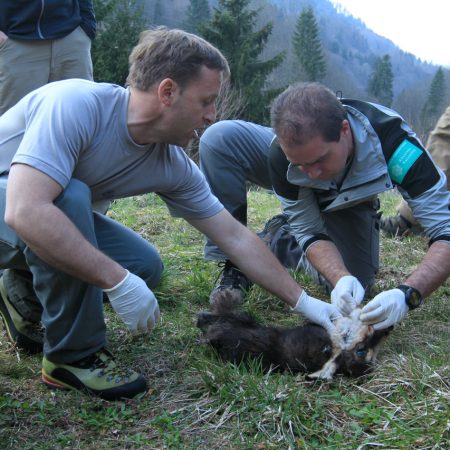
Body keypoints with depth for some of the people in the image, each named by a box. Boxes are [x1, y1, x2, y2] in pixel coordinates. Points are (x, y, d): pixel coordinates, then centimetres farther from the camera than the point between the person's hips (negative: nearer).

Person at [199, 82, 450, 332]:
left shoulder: (392, 138, -42)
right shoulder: (282, 153, -38)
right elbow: (309, 231, -27)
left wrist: (407, 295, -58)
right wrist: (342, 278, -46)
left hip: (347, 202, 1)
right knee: (220, 138, -27)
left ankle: (283, 238, 13)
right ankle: (234, 268, -16)